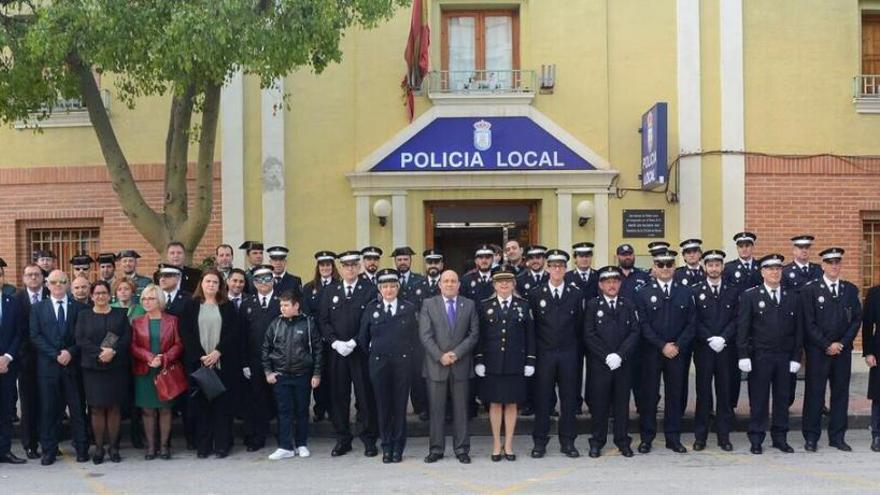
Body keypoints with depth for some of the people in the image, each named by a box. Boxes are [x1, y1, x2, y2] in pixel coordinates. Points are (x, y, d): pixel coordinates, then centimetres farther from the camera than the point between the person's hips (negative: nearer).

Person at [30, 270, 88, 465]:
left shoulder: (79, 308, 7)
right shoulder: (38, 308, 8)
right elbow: (35, 336, 0)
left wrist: (70, 352, -13)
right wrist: (56, 355, -10)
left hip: (73, 364, 0)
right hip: (48, 366, 0)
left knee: (77, 408, 2)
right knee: (49, 409, 3)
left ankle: (82, 449, 9)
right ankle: (49, 450, 10)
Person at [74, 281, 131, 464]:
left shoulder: (120, 314, 9)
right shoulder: (84, 315, 9)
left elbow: (127, 337, -1)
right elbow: (80, 340, -3)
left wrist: (113, 351, -17)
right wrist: (100, 352, -16)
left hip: (116, 367, 0)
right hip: (92, 368, 0)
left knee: (114, 408, 2)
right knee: (97, 409, 0)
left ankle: (114, 447, 8)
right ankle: (99, 448, 7)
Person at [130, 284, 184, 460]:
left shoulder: (172, 320, 3)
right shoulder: (137, 322, 8)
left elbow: (178, 345, -2)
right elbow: (133, 346, 0)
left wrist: (163, 359, -16)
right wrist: (149, 357, -16)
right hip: (144, 372, 1)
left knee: (165, 409, 3)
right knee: (147, 410, 3)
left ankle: (164, 445, 11)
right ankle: (150, 446, 9)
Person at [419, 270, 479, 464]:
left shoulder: (469, 305, 8)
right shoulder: (428, 304, 4)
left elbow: (474, 334, 1)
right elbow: (425, 335, -3)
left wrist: (456, 353, -11)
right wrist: (440, 356, -13)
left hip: (461, 365, 1)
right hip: (436, 365, -1)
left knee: (461, 409, 5)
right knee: (436, 409, 3)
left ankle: (462, 449, 13)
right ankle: (436, 449, 11)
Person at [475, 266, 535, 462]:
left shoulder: (523, 306, 5)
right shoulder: (485, 306, 4)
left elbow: (530, 335, 4)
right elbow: (479, 335, 4)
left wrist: (530, 361, -1)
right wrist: (479, 361, -2)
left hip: (515, 363, 0)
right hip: (492, 363, 0)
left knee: (511, 403, 6)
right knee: (495, 403, 4)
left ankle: (508, 445, 15)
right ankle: (496, 445, 14)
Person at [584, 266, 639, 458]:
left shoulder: (629, 305, 10)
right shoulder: (592, 305, 3)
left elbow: (634, 332, 2)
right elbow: (589, 335, -4)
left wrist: (620, 355, -10)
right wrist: (607, 356, -11)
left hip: (624, 363, 2)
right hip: (599, 363, -2)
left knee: (622, 402, 6)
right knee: (599, 403, 1)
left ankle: (623, 441, 16)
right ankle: (597, 442, 11)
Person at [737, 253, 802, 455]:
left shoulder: (791, 297, 10)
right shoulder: (750, 296, -1)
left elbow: (797, 330, 10)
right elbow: (742, 327, -4)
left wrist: (795, 357, 4)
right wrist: (743, 356, -11)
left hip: (784, 357, 3)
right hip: (759, 357, -3)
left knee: (782, 398, 8)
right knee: (758, 399, 1)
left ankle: (780, 438, 19)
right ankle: (756, 440, 9)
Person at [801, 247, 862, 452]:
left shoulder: (850, 289, 9)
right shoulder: (810, 290, -2)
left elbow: (857, 319, 6)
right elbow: (809, 323, -7)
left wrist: (842, 343, -5)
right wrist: (827, 345, -11)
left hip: (843, 350, 3)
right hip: (817, 351, -3)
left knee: (841, 393, 7)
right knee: (815, 393, 0)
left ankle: (837, 436, 16)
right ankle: (811, 437, 8)